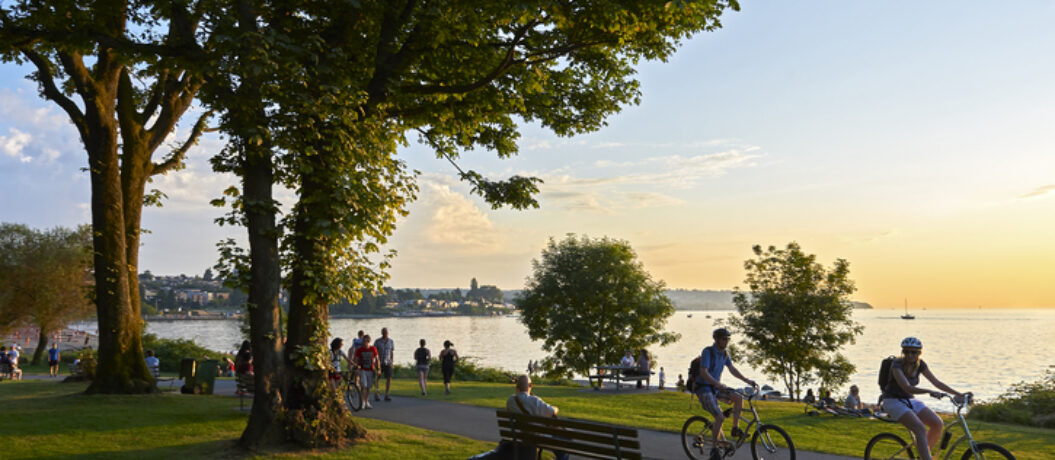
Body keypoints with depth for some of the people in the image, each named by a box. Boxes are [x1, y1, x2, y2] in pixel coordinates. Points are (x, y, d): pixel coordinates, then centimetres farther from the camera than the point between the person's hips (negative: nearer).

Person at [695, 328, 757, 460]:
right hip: (703, 388, -8)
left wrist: (747, 380, 0)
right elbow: (703, 372, -28)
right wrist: (718, 384, -40)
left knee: (739, 398, -13)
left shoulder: (725, 353, 6)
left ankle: (735, 429, 0)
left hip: (716, 388, 8)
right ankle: (714, 449, -7)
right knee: (720, 418, -20)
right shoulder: (708, 352, -18)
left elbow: (732, 369, 11)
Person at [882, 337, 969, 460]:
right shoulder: (897, 364, -21)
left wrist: (959, 394, -2)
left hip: (910, 400, 7)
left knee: (938, 424, -11)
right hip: (893, 401, -7)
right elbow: (907, 388, -34)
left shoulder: (920, 365, -1)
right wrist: (929, 391, -48)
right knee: (920, 429, -27)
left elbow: (936, 382, 4)